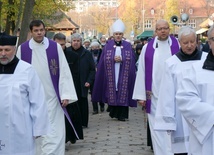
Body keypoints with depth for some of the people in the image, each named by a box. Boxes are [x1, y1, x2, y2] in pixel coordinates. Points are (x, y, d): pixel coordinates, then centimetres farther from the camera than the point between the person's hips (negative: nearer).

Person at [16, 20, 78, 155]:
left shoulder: (55, 47, -2)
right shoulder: (23, 49, 0)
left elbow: (64, 71, -3)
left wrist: (66, 94, -8)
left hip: (51, 97, -1)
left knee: (53, 131, -5)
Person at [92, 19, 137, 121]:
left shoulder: (127, 46, 7)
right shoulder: (108, 45, 6)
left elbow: (131, 60, 0)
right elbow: (105, 60, 1)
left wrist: (121, 59, -14)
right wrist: (113, 59, -14)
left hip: (123, 74, 0)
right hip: (111, 74, 0)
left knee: (123, 93, -3)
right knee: (112, 92, -1)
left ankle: (122, 114, 2)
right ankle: (113, 112, 12)